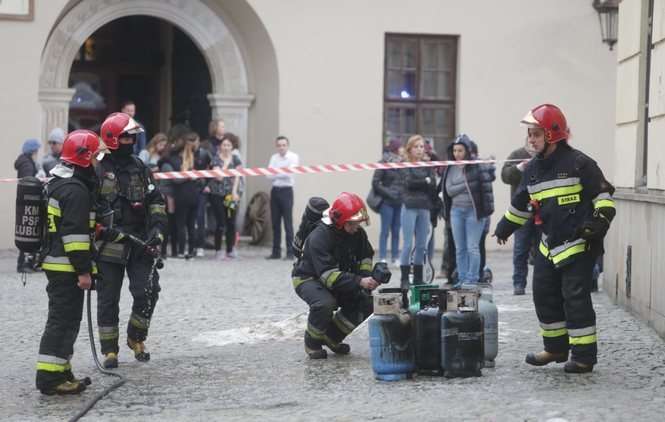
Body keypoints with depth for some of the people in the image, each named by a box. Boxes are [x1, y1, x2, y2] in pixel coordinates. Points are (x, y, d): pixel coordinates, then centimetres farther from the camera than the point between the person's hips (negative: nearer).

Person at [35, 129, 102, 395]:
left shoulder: (55, 183, 16)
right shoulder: (76, 190, -17)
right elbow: (76, 233, -22)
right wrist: (84, 270, -20)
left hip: (53, 263, 10)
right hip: (67, 267, -10)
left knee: (63, 319, 17)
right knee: (64, 320, -8)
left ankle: (60, 372, 22)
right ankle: (50, 377, -9)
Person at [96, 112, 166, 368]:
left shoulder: (140, 169, 10)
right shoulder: (98, 171, -5)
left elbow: (156, 201, 12)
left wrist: (157, 228, -2)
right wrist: (104, 229, -14)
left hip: (140, 244, 4)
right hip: (108, 247, -3)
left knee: (148, 292, -5)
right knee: (108, 299, 5)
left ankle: (136, 337, 19)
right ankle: (109, 350, 16)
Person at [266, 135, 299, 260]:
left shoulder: (293, 157, -3)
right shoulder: (274, 158, 10)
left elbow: (290, 173, -15)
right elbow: (269, 175, 0)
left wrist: (275, 173, -8)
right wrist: (282, 173, -14)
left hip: (286, 191, -5)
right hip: (275, 191, 5)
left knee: (288, 222, -7)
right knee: (275, 223, 7)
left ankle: (290, 252, -4)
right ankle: (276, 252, 14)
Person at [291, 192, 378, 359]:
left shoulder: (358, 234, -9)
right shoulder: (319, 237, -31)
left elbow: (365, 257, 6)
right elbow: (328, 274, -38)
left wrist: (366, 277, -16)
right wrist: (359, 282, -47)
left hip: (339, 281, 7)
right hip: (308, 278, -7)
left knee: (365, 303, -10)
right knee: (325, 303, -37)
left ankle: (332, 337, 9)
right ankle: (312, 342, -8)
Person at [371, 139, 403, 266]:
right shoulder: (384, 163, -4)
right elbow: (375, 182, -6)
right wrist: (388, 193, -11)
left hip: (400, 202, 4)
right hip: (387, 202, -4)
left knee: (396, 230, 8)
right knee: (385, 230, -2)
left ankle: (395, 257, 14)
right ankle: (382, 258, 1)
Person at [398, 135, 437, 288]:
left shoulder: (428, 166, 14)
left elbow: (433, 185, 2)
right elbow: (409, 182, -12)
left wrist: (418, 183, -7)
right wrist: (425, 181, -2)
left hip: (424, 208, 4)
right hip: (410, 208, -4)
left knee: (422, 245, 6)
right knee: (408, 244, -6)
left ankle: (418, 279, 13)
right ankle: (404, 279, -3)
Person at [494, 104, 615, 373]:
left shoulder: (578, 163, -11)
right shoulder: (533, 169, 10)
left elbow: (603, 195, -9)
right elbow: (521, 204, 23)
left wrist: (600, 221, -22)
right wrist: (505, 227, 31)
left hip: (579, 244, -7)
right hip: (549, 246, 7)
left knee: (575, 298, -9)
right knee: (544, 295, 10)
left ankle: (584, 355, -1)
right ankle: (555, 348, 25)